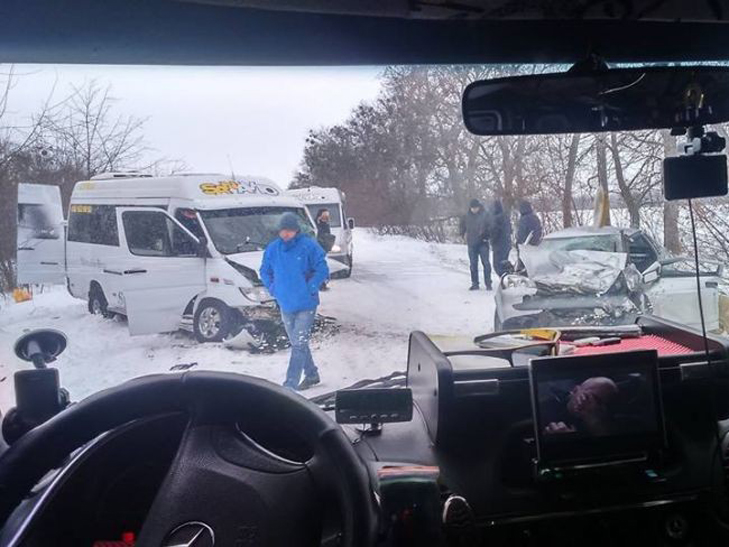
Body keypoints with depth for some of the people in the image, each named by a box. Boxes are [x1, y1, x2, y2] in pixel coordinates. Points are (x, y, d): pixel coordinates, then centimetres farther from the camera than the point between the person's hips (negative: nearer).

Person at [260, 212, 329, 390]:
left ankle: (290, 385, -6)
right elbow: (265, 271, 15)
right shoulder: (273, 248, 2)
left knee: (299, 344, -8)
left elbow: (322, 270, -10)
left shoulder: (309, 246, -11)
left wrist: (309, 289, -16)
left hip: (306, 305, -5)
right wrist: (272, 288, 2)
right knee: (297, 343, 17)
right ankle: (311, 374, 35)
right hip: (285, 305, 6)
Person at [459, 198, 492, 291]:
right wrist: (464, 235, 13)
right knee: (473, 265, 7)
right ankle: (475, 284, 14)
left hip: (483, 243, -3)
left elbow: (490, 226, -3)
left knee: (486, 263, -5)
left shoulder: (485, 215, -4)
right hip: (471, 244, 3)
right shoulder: (467, 216, 6)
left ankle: (488, 284, 1)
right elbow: (462, 226, 23)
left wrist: (486, 236, -13)